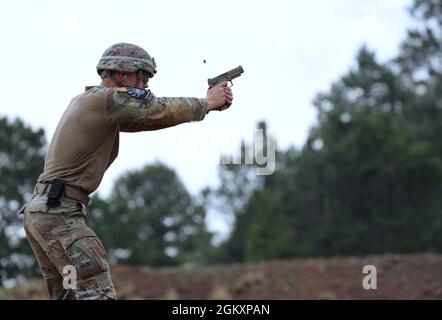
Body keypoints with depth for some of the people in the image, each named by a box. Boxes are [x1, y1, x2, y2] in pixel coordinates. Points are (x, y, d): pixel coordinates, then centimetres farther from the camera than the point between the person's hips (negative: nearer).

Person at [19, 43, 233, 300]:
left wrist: (205, 105, 14)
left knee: (68, 295, 13)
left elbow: (145, 120, 20)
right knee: (98, 294, -16)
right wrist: (207, 103, 13)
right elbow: (164, 111, -3)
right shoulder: (109, 99, -10)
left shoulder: (86, 101, 19)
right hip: (60, 213, -10)